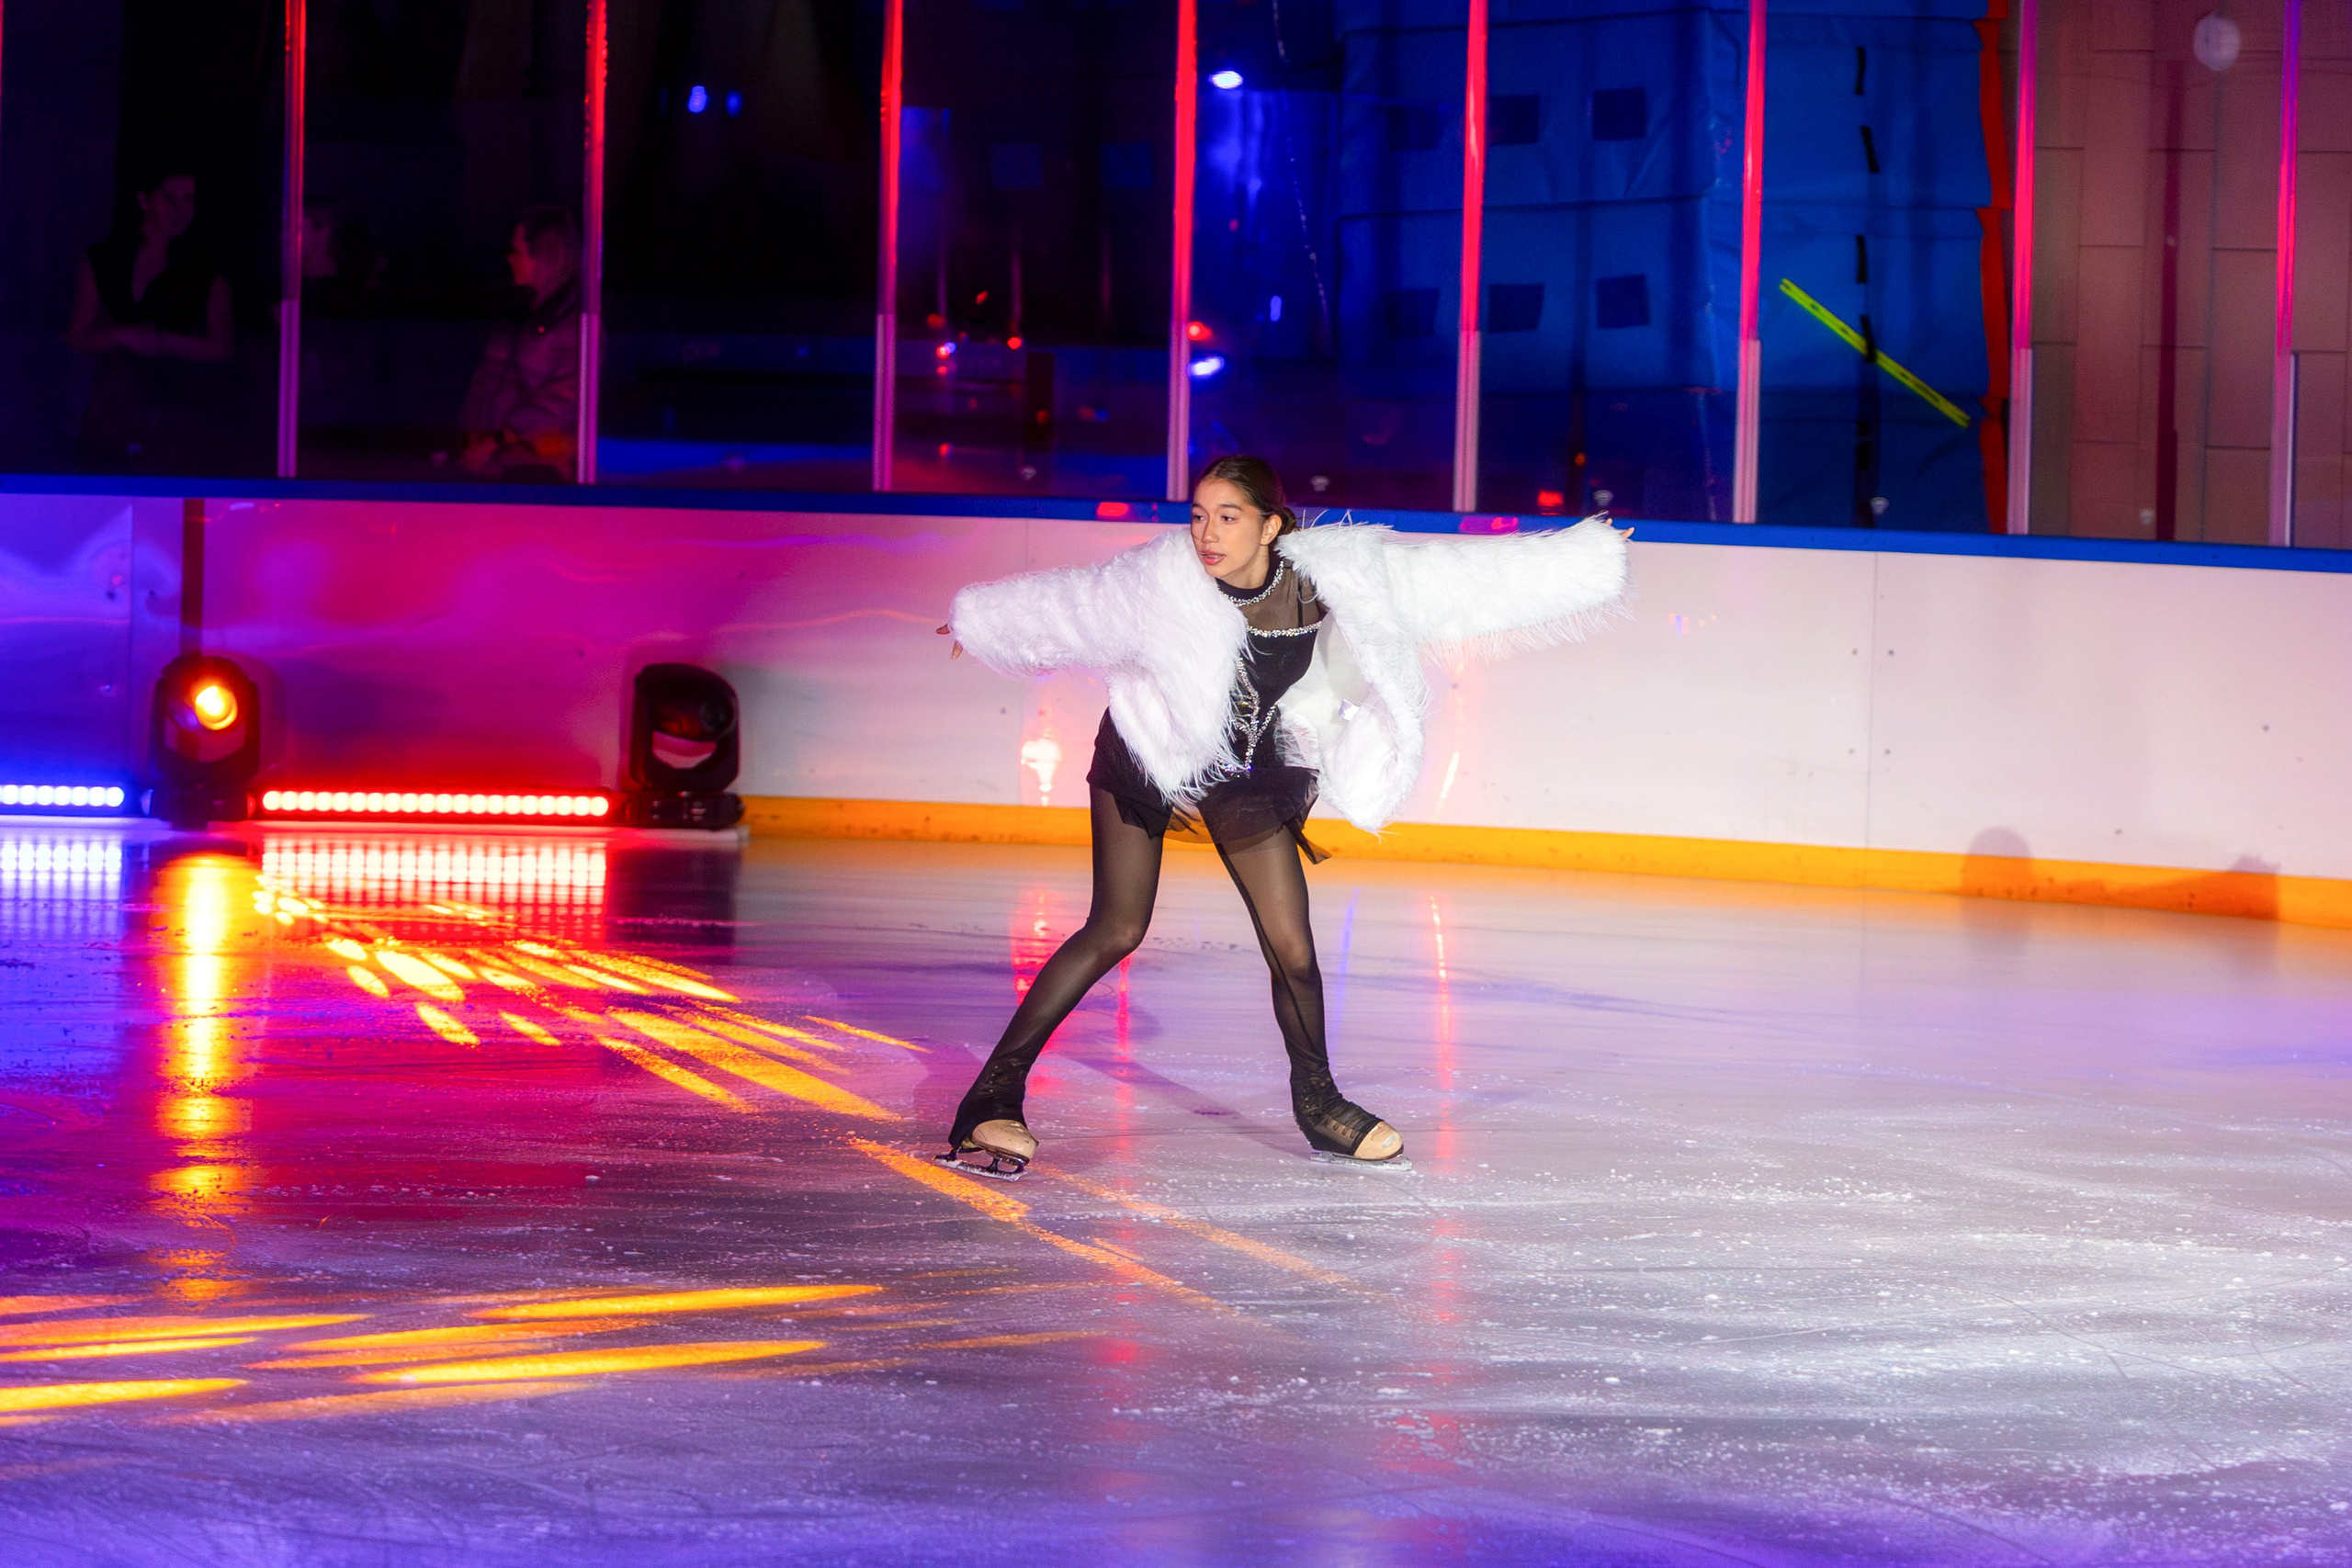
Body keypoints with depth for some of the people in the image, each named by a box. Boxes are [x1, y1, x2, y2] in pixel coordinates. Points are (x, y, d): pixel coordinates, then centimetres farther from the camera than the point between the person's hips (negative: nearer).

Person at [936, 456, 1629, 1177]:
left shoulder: (1329, 577, -24)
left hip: (1249, 778, 2)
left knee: (1292, 949, -1)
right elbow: (1064, 601, -7)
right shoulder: (1158, 581, -26)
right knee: (1116, 931, -12)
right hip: (1147, 759, -2)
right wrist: (980, 616, 9)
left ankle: (1318, 1103, 23)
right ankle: (997, 1087, -5)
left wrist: (1583, 553, -13)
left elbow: (1461, 572, -17)